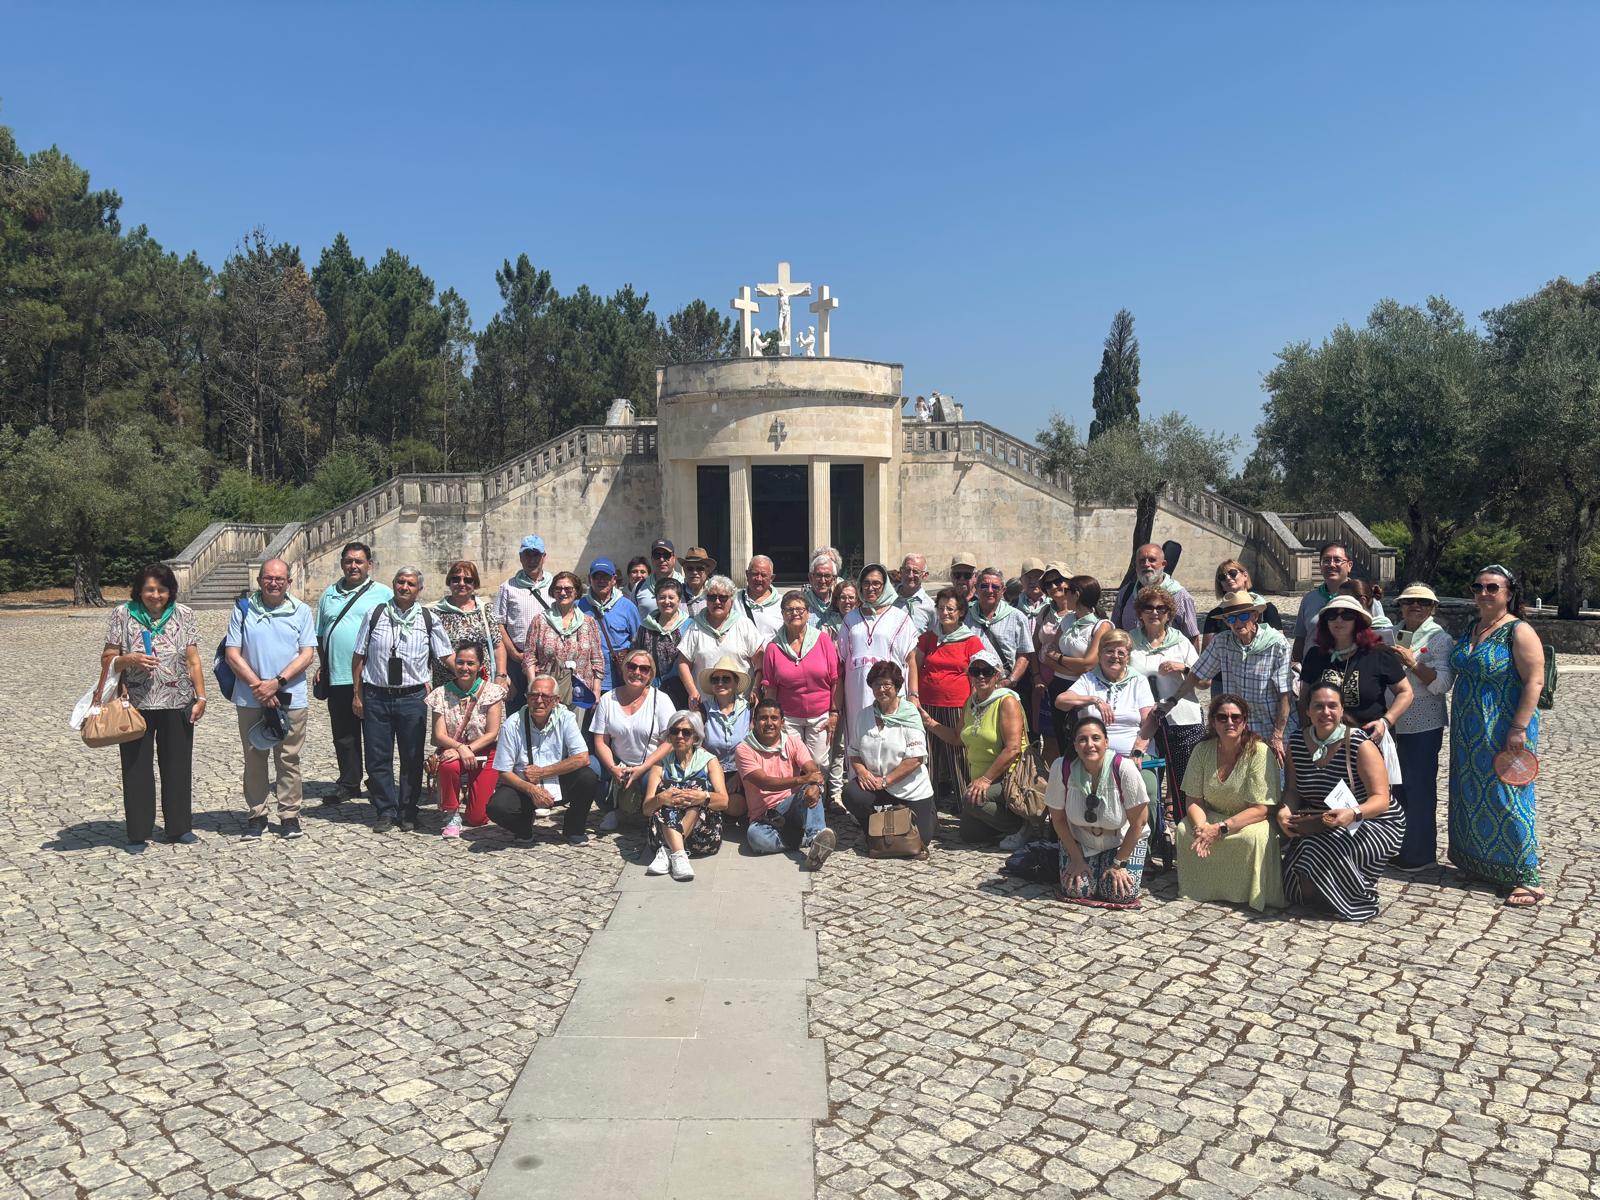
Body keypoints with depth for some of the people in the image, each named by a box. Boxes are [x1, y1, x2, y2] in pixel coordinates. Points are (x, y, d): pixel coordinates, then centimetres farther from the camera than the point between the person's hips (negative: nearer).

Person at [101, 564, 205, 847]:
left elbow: (193, 661, 4)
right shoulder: (122, 615, -1)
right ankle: (137, 833, 17)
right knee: (137, 769, 6)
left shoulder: (184, 615, 3)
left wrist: (201, 696, -2)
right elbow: (107, 659, 1)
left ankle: (178, 827, 22)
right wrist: (128, 659, -20)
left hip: (177, 705, 1)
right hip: (136, 705, -1)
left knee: (178, 766, 9)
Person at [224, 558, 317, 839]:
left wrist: (277, 682, -13)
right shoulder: (242, 610, 3)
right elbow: (232, 653, 0)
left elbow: (307, 654, -2)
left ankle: (289, 815, 13)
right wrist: (257, 685, -11)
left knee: (289, 759, 4)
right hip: (250, 699, 1)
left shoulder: (301, 611, 3)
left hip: (291, 699, -1)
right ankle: (257, 815, 19)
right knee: (254, 758, 8)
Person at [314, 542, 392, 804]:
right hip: (337, 677, 4)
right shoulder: (329, 595, 15)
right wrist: (323, 664, 11)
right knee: (344, 736, 10)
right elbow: (320, 635, 21)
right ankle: (348, 784, 20)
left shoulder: (384, 594, 2)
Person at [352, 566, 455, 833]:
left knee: (412, 759, 6)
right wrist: (358, 694, 5)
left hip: (413, 698, 0)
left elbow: (448, 656, 6)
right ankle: (385, 812, 17)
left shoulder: (429, 620, 3)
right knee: (378, 758, 5)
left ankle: (407, 813, 19)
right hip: (376, 696, 0)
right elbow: (359, 657, 8)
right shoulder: (374, 616, 4)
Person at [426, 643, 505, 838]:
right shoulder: (442, 694, -2)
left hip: (484, 753, -1)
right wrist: (461, 748, -28)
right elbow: (439, 735, -9)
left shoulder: (491, 691, -6)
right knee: (449, 766, -38)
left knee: (478, 819, -9)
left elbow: (492, 733, -10)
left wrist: (469, 749, -25)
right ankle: (452, 816, -13)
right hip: (452, 749, 1)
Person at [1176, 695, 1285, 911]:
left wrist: (1220, 828, -30)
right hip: (1212, 816, 4)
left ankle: (1248, 895, -11)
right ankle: (1197, 888, -3)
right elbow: (1193, 800, -3)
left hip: (1249, 820, -4)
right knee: (1184, 828, -23)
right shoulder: (1202, 750, -7)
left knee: (1254, 837, -35)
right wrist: (1201, 827, -26)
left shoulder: (1259, 752, -19)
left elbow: (1260, 810, -22)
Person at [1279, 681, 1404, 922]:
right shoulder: (1297, 742, -3)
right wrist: (1285, 810, -18)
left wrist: (1353, 814, -42)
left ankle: (1357, 902, -2)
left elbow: (1381, 799, -21)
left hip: (1374, 822, -4)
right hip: (1323, 821, 4)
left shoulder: (1360, 745, -17)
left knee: (1323, 852, -29)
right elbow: (1293, 789, 4)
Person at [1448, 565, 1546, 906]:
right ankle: (1478, 865, 25)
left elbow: (1534, 681, -16)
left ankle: (1527, 878, 4)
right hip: (1469, 734, 8)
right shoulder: (1471, 630, 11)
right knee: (1472, 799, 13)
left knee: (1506, 799, -4)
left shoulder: (1519, 632, -11)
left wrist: (1519, 728, -22)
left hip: (1503, 733, -7)